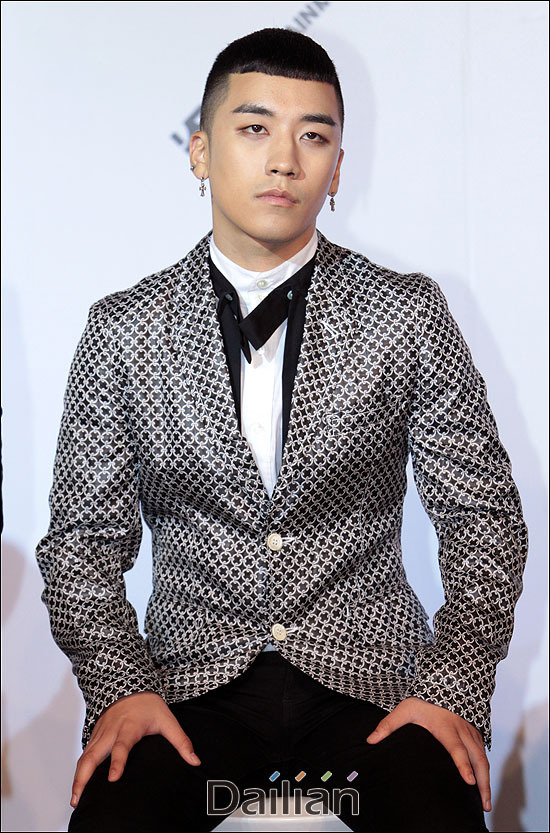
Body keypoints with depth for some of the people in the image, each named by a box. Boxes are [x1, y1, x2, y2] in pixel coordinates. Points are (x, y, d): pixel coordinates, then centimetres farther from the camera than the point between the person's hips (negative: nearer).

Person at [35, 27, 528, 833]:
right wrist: (120, 685, -8)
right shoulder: (122, 330, 2)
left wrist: (453, 688, -8)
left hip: (371, 676, 0)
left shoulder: (410, 314, 1)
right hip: (190, 682, 1)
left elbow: (482, 515, 3)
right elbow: (83, 537, 6)